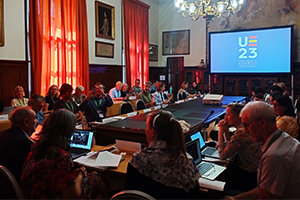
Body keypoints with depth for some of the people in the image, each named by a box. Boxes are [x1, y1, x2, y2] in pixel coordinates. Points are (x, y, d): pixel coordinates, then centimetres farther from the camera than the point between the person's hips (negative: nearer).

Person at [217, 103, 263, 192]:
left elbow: (223, 156, -19)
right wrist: (225, 131, 2)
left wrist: (220, 132, -12)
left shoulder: (241, 133, -27)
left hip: (250, 176, -9)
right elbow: (230, 146, 14)